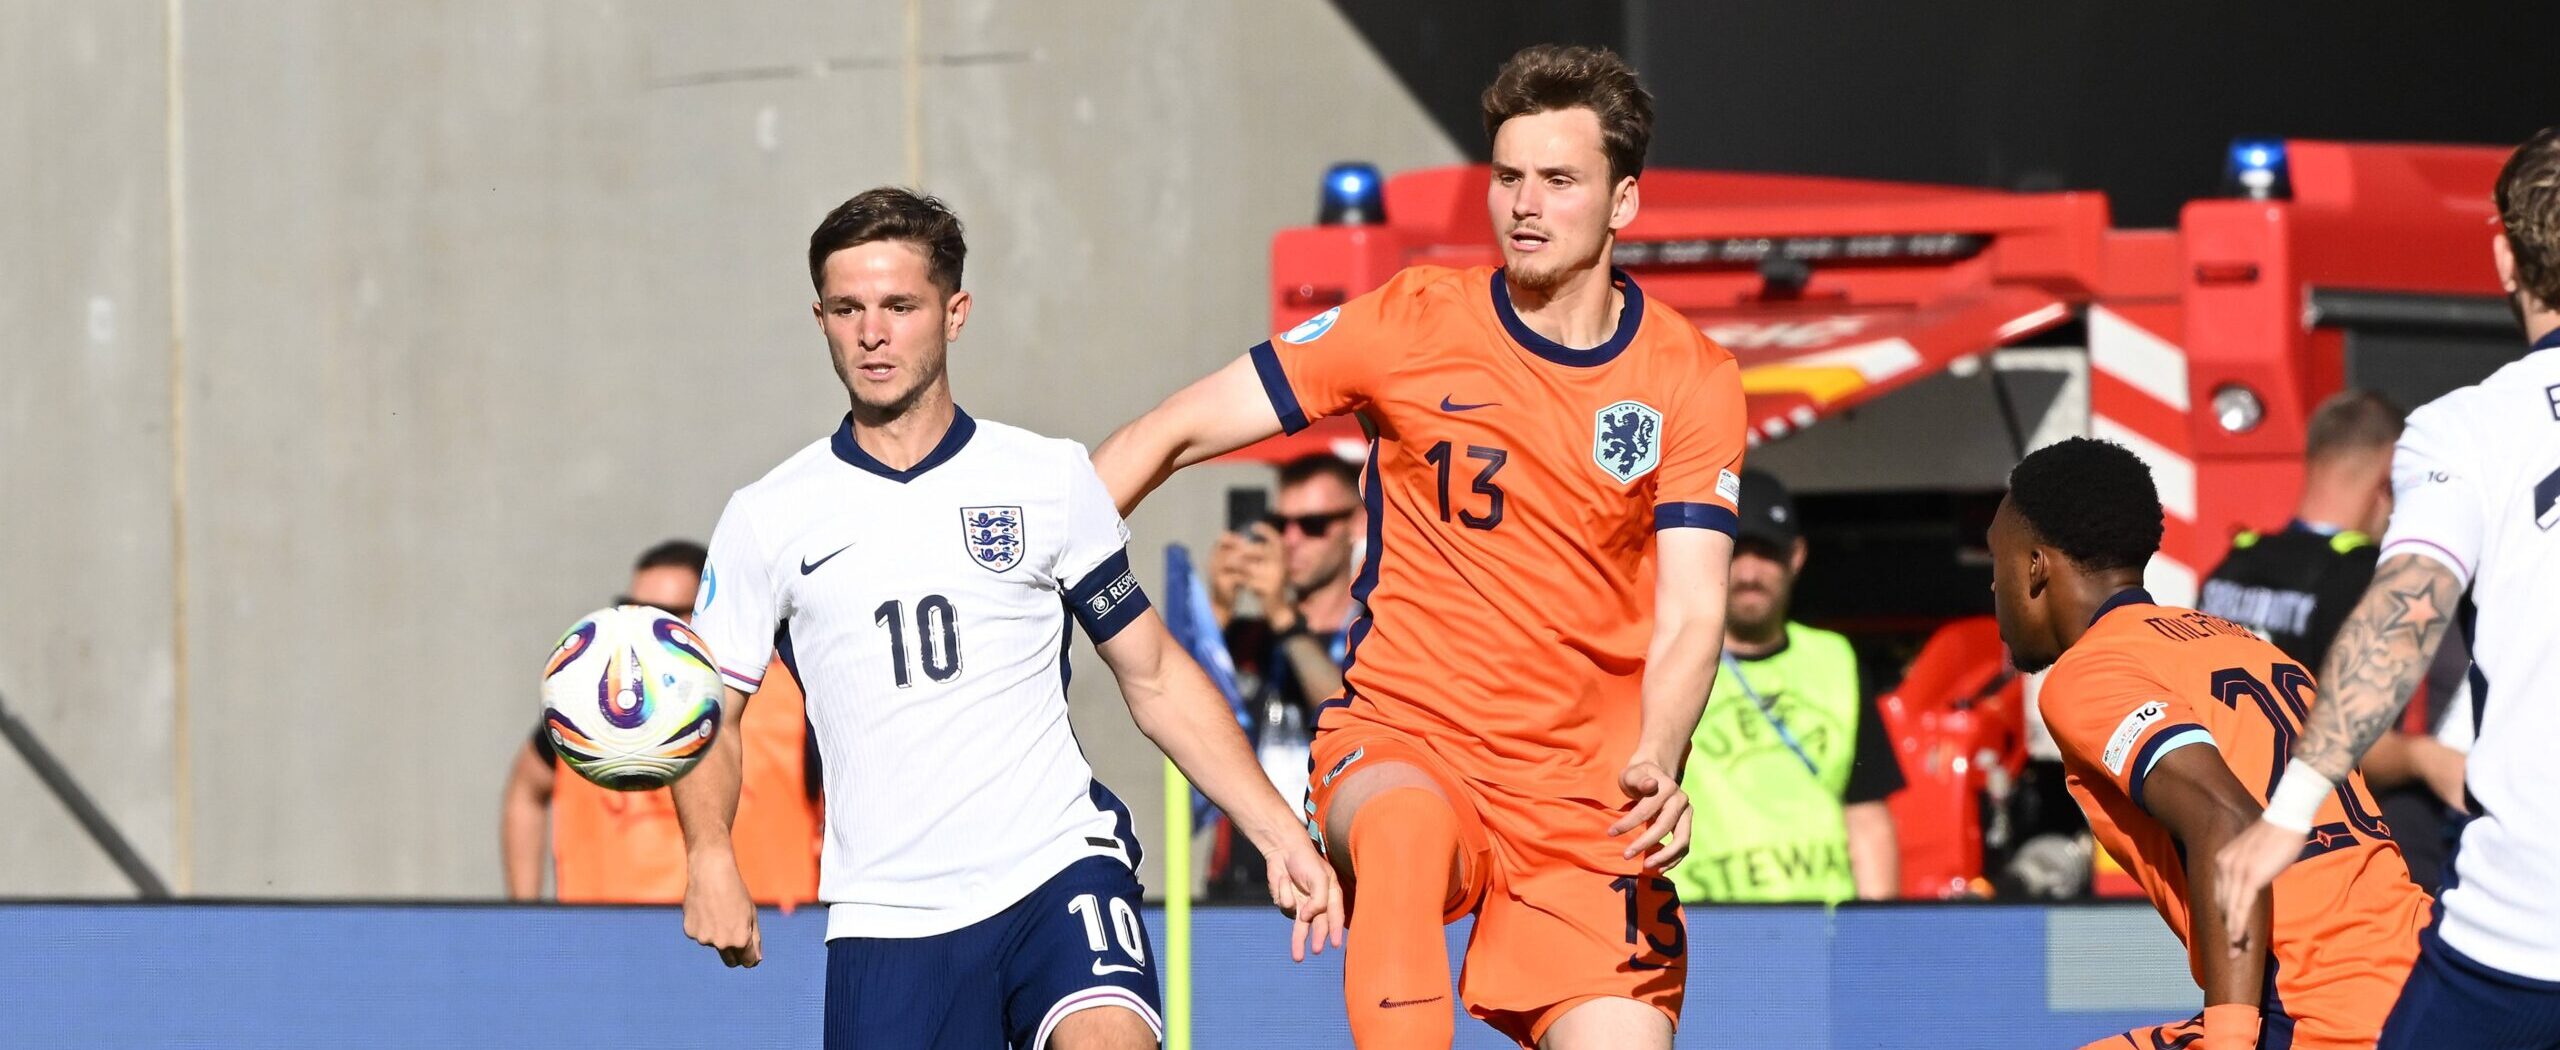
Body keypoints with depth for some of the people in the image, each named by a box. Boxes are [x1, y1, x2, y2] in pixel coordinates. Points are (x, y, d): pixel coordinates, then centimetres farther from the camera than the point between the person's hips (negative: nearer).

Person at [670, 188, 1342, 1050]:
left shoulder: (1049, 478, 7)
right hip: (887, 915, 1)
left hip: (1058, 862, -1)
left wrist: (1279, 835, 5)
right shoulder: (768, 518, 7)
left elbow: (1155, 678, 13)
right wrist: (710, 856, -11)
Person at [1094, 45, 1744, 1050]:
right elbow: (1174, 434, 3)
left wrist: (1658, 765, -24)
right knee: (1409, 825, -38)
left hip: (1588, 796, 2)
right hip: (1403, 740, -2)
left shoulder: (1690, 380, 1)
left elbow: (1689, 615, -4)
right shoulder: (1414, 323, -2)